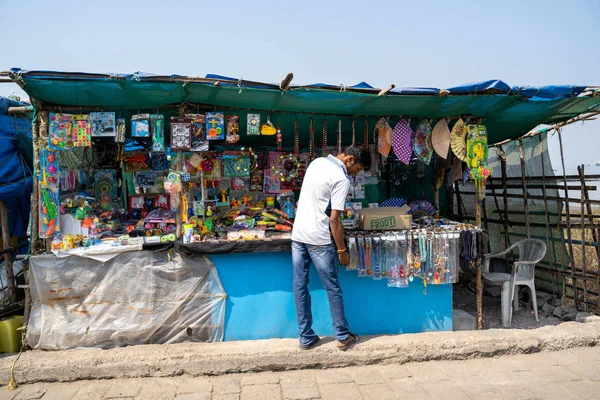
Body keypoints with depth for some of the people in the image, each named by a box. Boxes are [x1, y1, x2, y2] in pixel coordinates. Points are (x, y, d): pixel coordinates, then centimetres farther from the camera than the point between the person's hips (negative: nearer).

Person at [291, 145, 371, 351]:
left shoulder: (316, 162, 8)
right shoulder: (341, 179, -16)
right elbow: (334, 220, -18)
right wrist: (342, 250, -9)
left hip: (298, 235, 7)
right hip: (319, 239, -7)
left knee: (300, 287, 10)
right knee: (333, 289, 7)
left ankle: (306, 338, 20)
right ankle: (343, 337, 19)